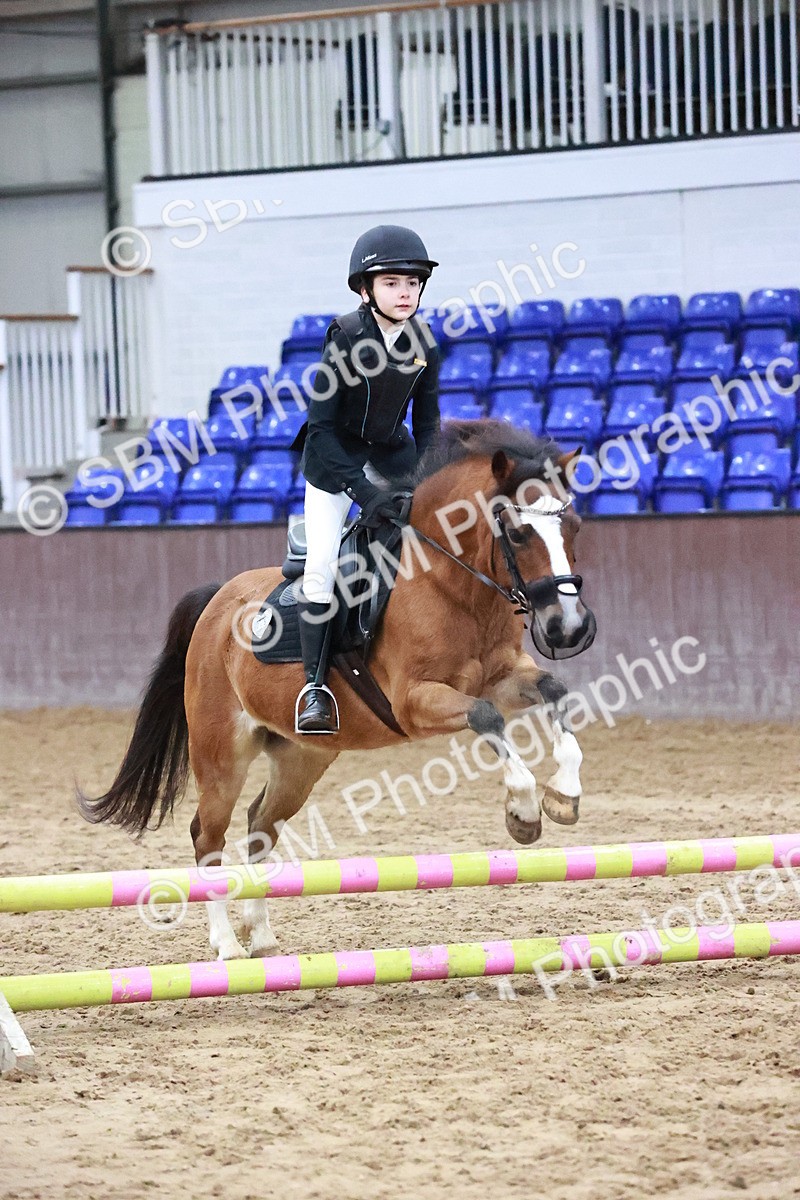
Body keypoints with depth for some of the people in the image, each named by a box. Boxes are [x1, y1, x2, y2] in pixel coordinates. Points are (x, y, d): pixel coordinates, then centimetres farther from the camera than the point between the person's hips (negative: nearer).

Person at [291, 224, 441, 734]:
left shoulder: (424, 343, -8)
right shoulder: (347, 337, -21)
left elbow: (427, 423, 2)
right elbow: (322, 425, -22)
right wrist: (362, 490, -29)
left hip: (391, 453, 5)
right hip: (334, 457, -5)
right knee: (322, 563, -16)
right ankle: (316, 686, -10)